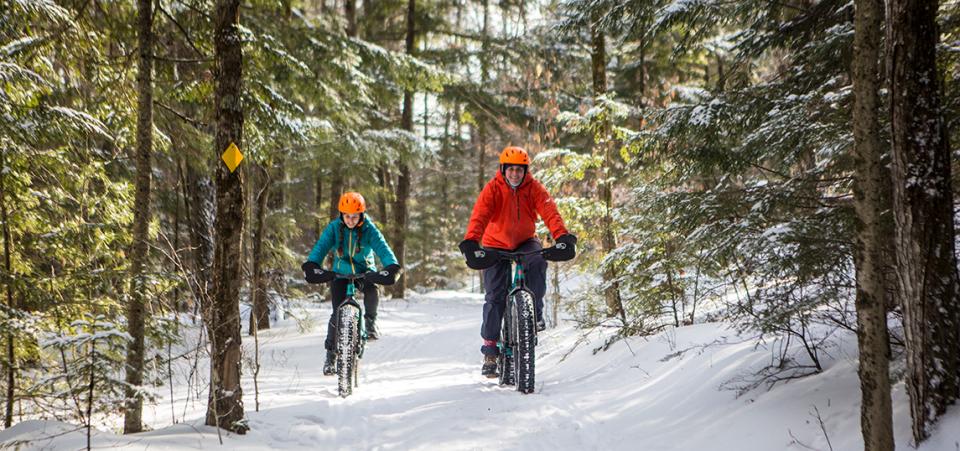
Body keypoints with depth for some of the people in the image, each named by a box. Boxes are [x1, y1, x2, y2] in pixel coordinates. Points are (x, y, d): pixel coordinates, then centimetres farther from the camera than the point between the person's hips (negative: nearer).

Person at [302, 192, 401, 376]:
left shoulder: (369, 229, -15)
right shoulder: (334, 228, -14)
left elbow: (382, 247, -26)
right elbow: (321, 246, -25)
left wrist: (392, 267, -44)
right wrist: (311, 265, -43)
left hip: (365, 271, 0)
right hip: (341, 273, 0)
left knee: (372, 291, -34)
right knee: (338, 313, -12)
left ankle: (370, 322, -6)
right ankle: (331, 354, 2)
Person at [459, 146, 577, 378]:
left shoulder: (534, 188, -15)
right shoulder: (493, 188, -18)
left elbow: (550, 212, -27)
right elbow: (479, 216, -30)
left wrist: (562, 236, -45)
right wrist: (470, 242, -47)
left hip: (525, 242, 1)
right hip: (496, 245, -1)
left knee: (537, 262, -33)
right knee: (495, 296, -7)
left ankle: (535, 312, -15)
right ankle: (490, 350, 2)